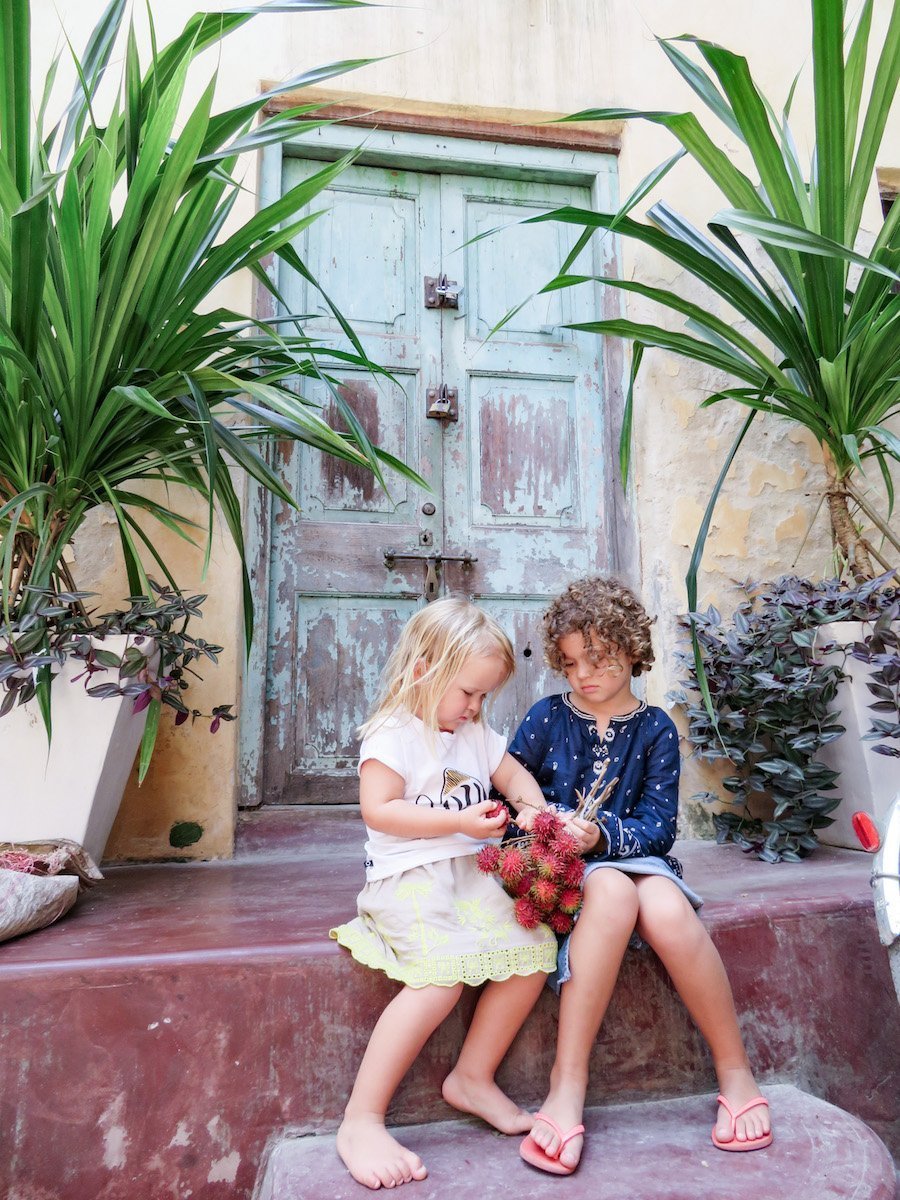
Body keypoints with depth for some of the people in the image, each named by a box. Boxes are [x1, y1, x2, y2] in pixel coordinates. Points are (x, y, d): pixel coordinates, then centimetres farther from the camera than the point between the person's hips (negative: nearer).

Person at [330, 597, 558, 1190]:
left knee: (536, 947, -10)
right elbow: (378, 810, -15)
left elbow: (515, 774, 25)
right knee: (444, 974, -28)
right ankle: (362, 1120, -15)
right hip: (409, 877, -7)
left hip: (473, 874, 8)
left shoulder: (476, 734, 16)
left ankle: (473, 1078, 8)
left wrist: (531, 806, 2)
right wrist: (459, 821, -18)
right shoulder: (393, 733, -7)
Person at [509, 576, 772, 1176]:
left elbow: (658, 827, -4)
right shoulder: (547, 718, 3)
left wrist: (599, 834, -23)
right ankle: (569, 1081, -28)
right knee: (612, 889, -35)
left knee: (667, 910, -33)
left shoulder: (655, 729, 4)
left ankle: (735, 1069, -10)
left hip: (636, 859, 1)